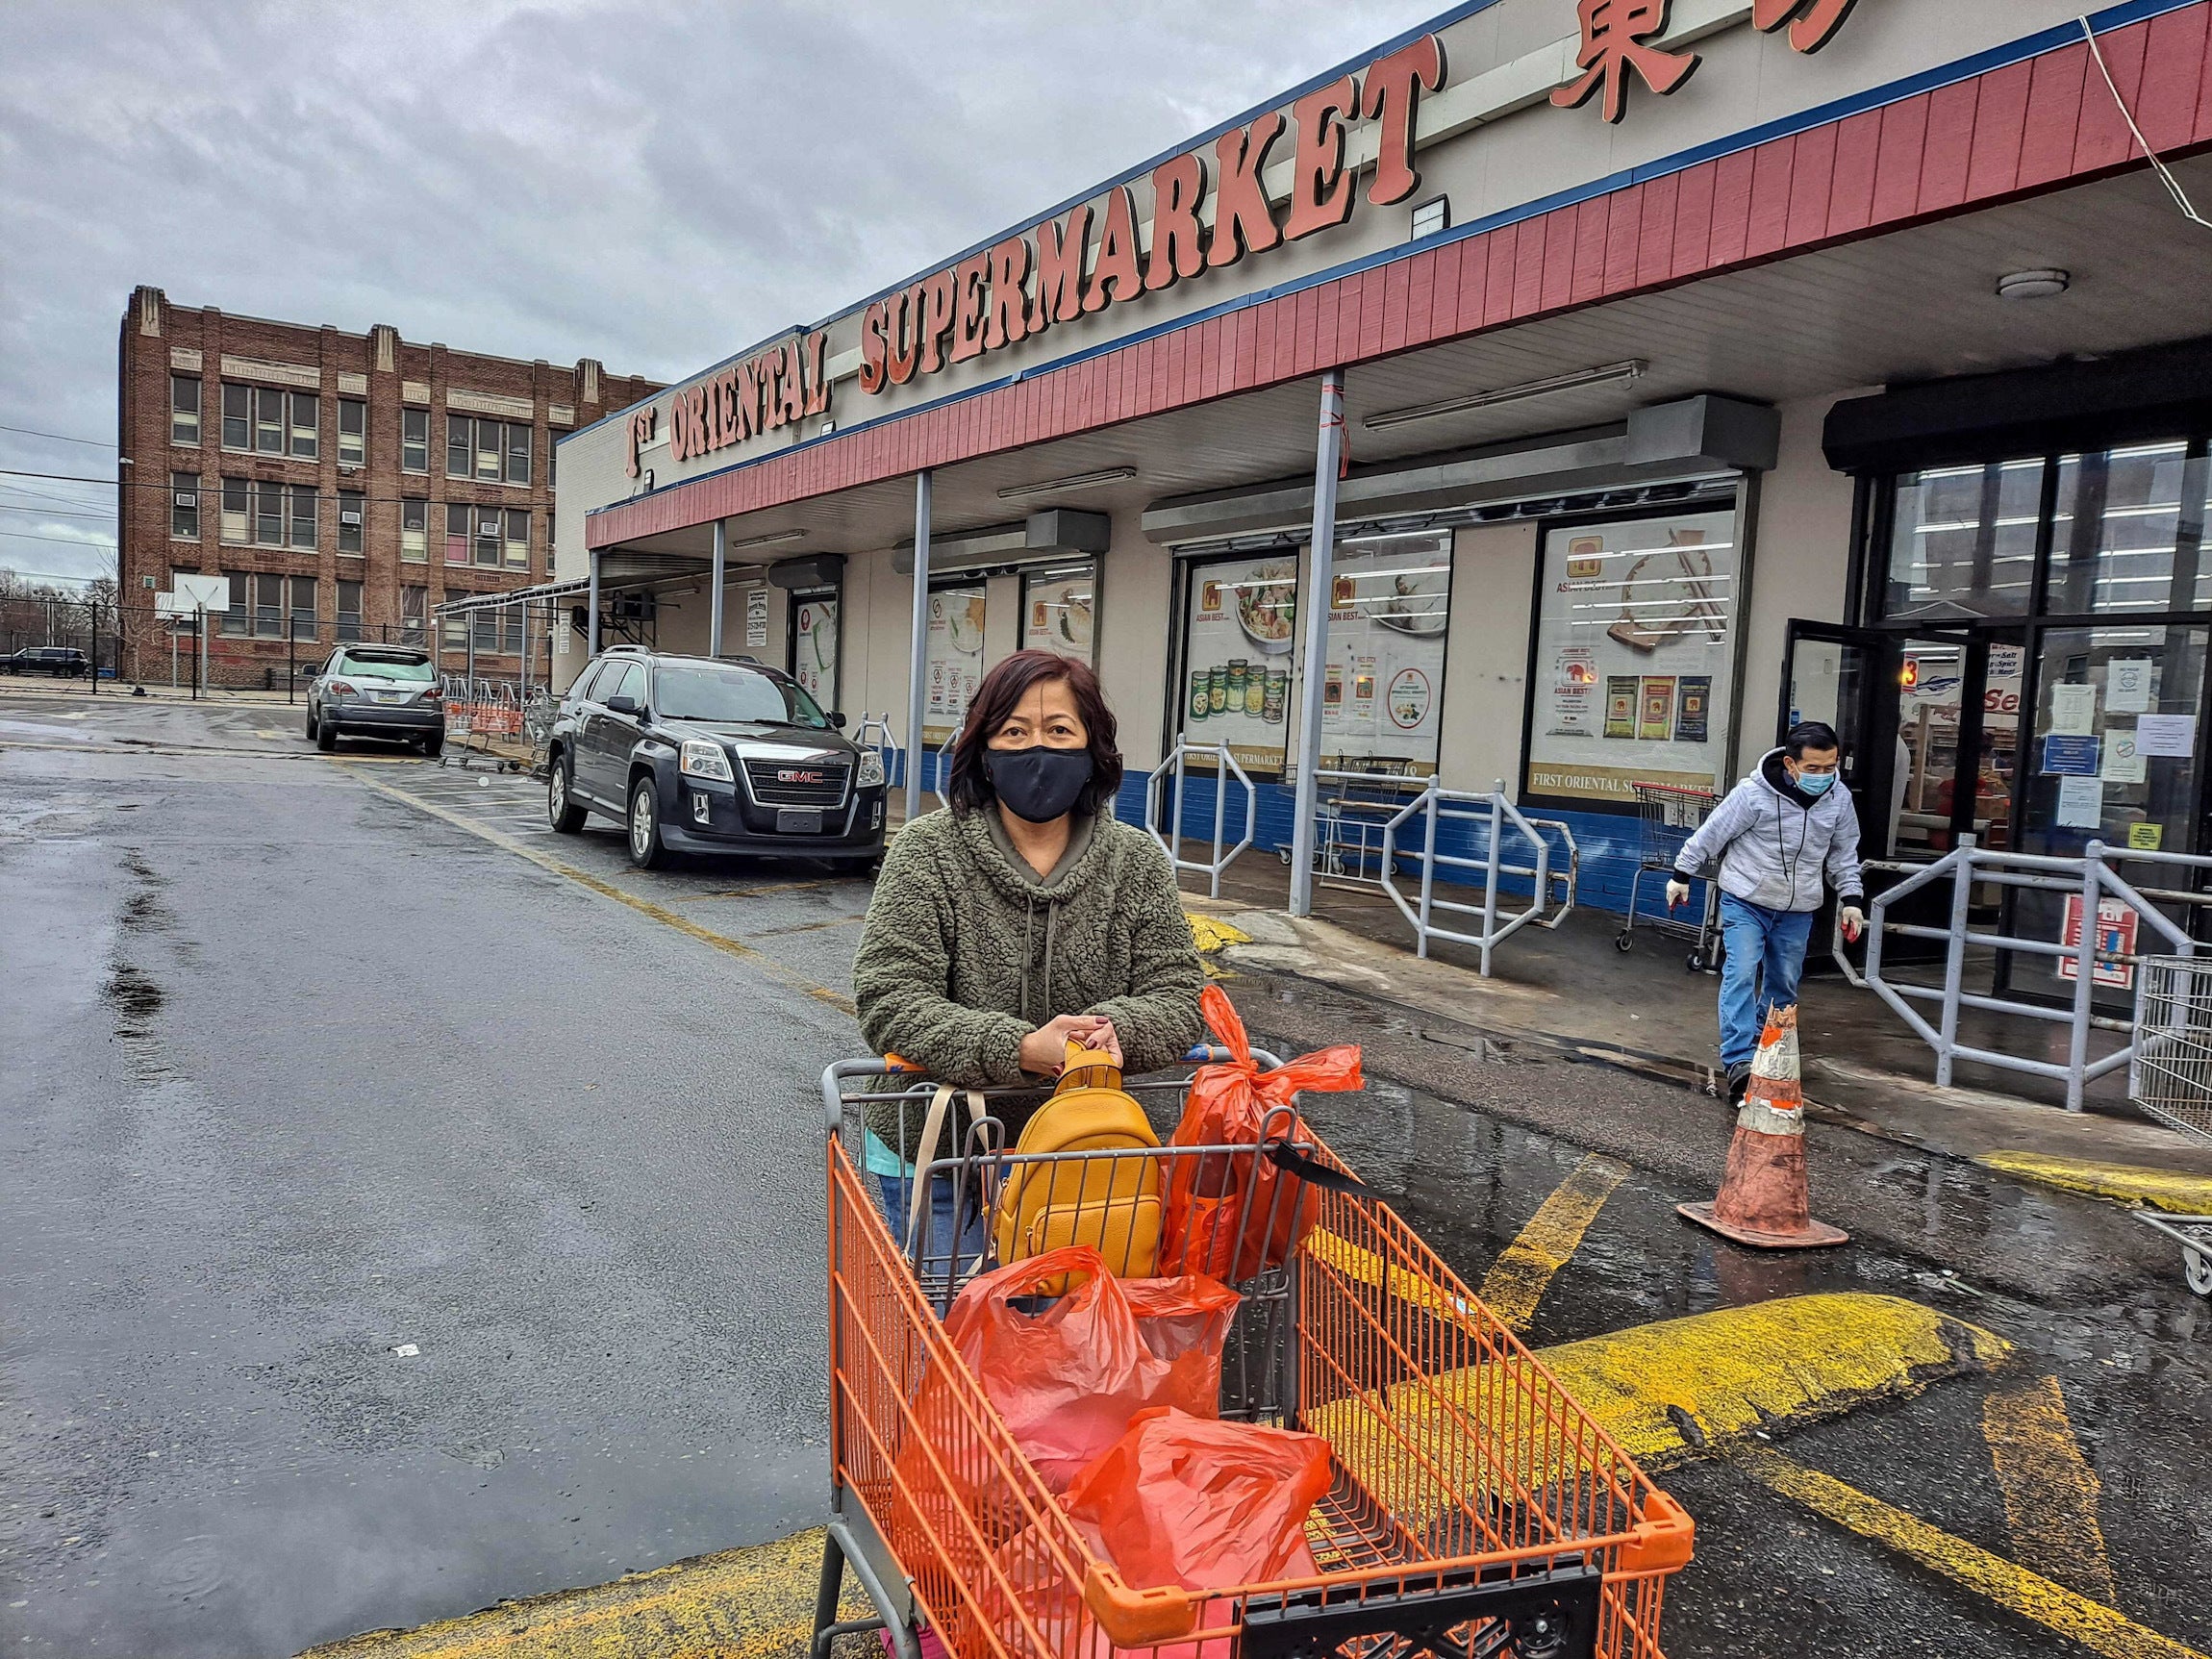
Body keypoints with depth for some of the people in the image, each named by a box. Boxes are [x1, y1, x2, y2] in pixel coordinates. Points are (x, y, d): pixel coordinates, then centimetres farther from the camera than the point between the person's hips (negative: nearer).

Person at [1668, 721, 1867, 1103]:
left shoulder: (1840, 800, -4)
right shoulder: (1754, 793, -20)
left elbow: (1844, 855, 11)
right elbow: (1710, 834, -10)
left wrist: (1852, 899, 5)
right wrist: (1683, 875, -4)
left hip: (1797, 911, 5)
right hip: (1745, 901, -5)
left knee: (1783, 986, 12)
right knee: (1742, 974, -18)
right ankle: (1739, 1062, -23)